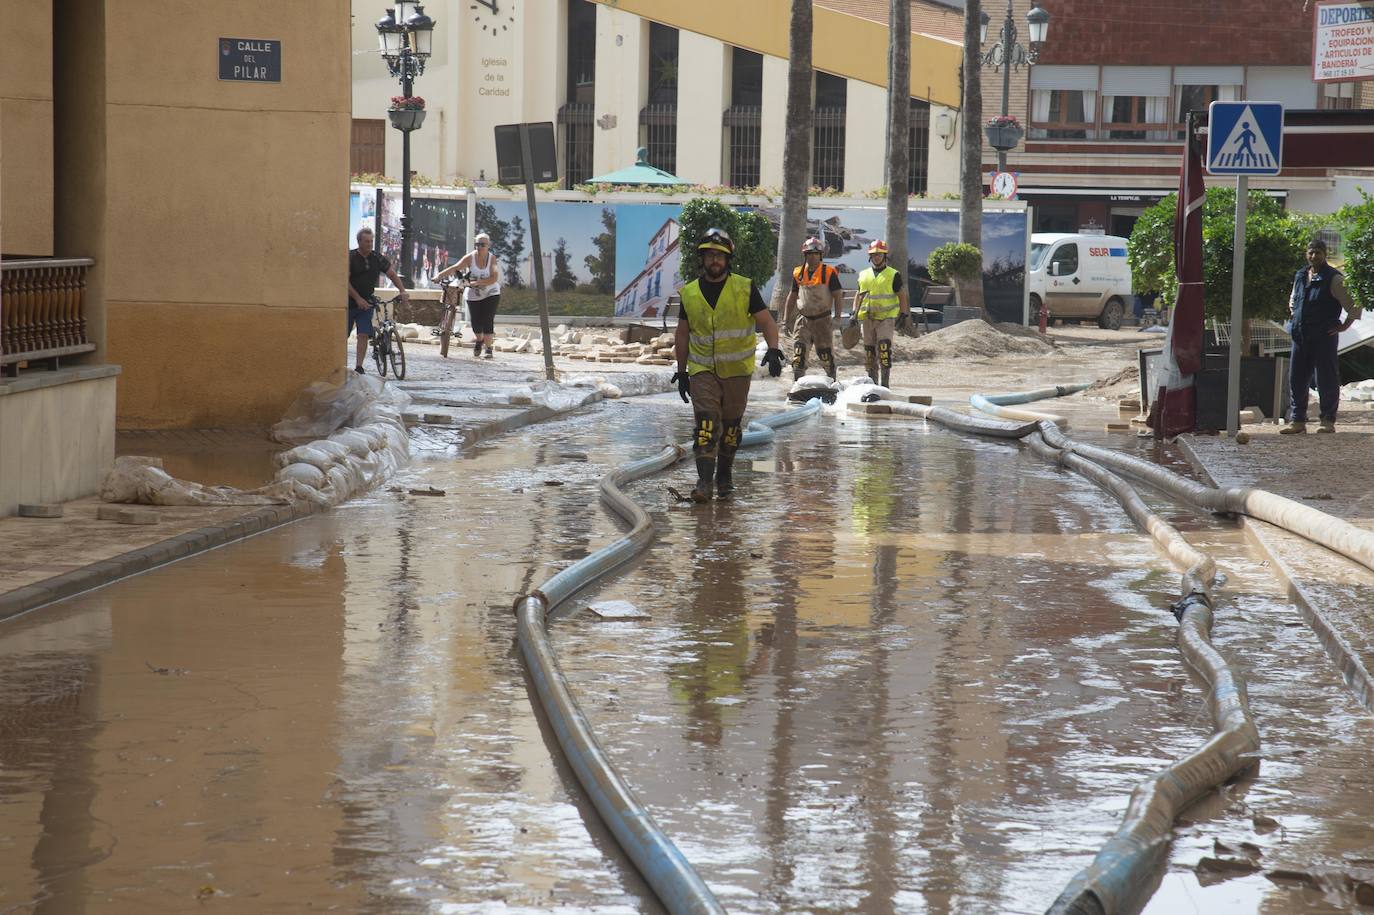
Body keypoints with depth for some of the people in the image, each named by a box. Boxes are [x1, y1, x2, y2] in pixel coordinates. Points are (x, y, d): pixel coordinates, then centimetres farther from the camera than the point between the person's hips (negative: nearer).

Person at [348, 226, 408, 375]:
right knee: (343, 335, 0)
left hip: (366, 303, 3)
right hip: (350, 302, -3)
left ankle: (358, 367, -9)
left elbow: (392, 275, 12)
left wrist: (402, 291, -2)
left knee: (364, 334, -8)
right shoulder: (350, 257, -8)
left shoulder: (377, 258, 5)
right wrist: (358, 299, -19)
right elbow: (345, 281, -12)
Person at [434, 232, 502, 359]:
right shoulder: (470, 258, -13)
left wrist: (477, 282, -36)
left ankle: (488, 348, 0)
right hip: (474, 295, 1)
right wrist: (439, 275, -39)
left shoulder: (492, 258, -14)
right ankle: (479, 340, 33)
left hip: (490, 294, -1)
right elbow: (455, 268, -25)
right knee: (475, 322, 1)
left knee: (487, 321, -12)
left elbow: (494, 278, -24)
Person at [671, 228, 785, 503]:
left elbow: (767, 322, -3)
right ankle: (704, 480, -18)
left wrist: (773, 350, -20)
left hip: (737, 369, 0)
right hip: (702, 370, 0)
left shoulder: (745, 288, -2)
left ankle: (725, 474, 26)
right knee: (705, 423, -13)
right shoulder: (690, 294, 3)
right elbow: (682, 335, 12)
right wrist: (681, 372, 11)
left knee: (731, 424, 10)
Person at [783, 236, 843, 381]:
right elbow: (792, 296, 15)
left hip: (823, 319, -3)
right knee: (798, 351, -11)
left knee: (826, 354, 4)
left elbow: (838, 296, -5)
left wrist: (837, 318, -14)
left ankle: (832, 381, 22)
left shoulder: (829, 273, -6)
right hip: (804, 319, 3)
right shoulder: (798, 273, 7)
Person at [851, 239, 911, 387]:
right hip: (868, 318, 5)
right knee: (869, 350, 7)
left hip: (886, 318, -5)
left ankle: (885, 380, -15)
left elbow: (902, 296, 3)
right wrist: (854, 314, 12)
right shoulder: (864, 275, 14)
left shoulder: (893, 275, 1)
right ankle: (872, 380, 15)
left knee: (884, 347, -17)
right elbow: (859, 296, 21)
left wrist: (903, 315, -4)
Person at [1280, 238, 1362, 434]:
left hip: (1324, 336, -6)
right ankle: (1298, 420, 11)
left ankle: (1328, 421, 6)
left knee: (1327, 380, -2)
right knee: (1296, 379, 5)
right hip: (1300, 335, 6)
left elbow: (1354, 305, -8)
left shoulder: (1333, 279, -7)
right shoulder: (1300, 276, 13)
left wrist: (1344, 325, -7)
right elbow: (1293, 300, 32)